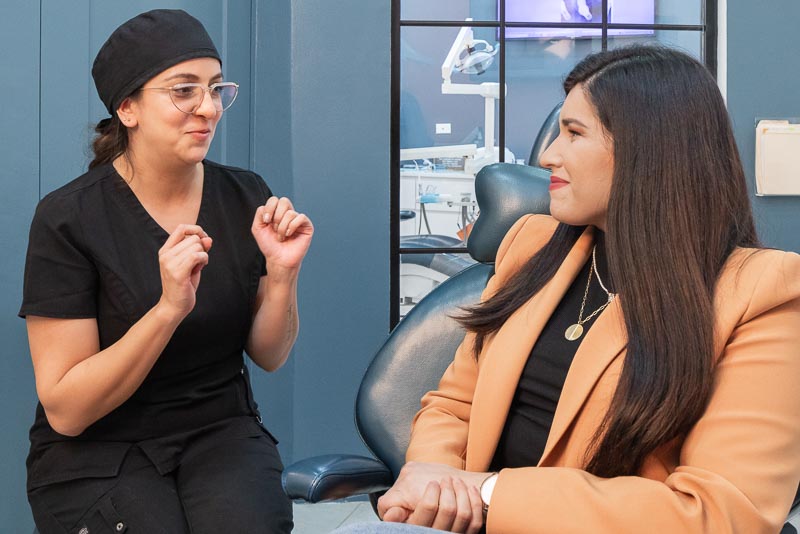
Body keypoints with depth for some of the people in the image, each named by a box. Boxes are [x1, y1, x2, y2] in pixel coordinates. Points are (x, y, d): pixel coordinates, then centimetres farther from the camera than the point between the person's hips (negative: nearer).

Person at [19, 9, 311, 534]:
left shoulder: (246, 196, -1)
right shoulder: (68, 219, -13)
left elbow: (270, 356, 6)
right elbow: (64, 410, -15)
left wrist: (282, 274, -14)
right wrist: (169, 309, -27)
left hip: (222, 428, 2)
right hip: (97, 450, -2)